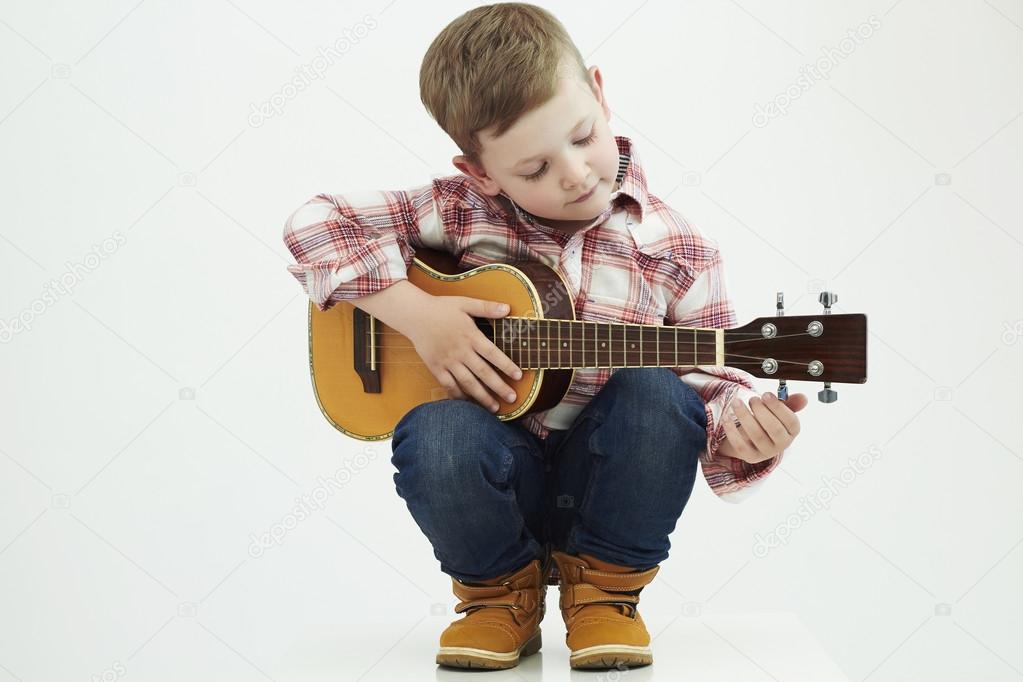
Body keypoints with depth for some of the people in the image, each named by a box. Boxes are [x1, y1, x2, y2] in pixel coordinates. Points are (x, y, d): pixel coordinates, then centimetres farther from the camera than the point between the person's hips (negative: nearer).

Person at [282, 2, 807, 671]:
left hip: (605, 486, 0)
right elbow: (315, 224, -9)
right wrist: (417, 314, -20)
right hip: (493, 485, 0)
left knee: (658, 389, -30)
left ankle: (605, 584, -3)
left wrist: (740, 436, -29)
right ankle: (501, 587, 0)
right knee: (435, 433, -33)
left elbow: (713, 385, -5)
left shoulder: (678, 252, -6)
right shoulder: (465, 208, -6)